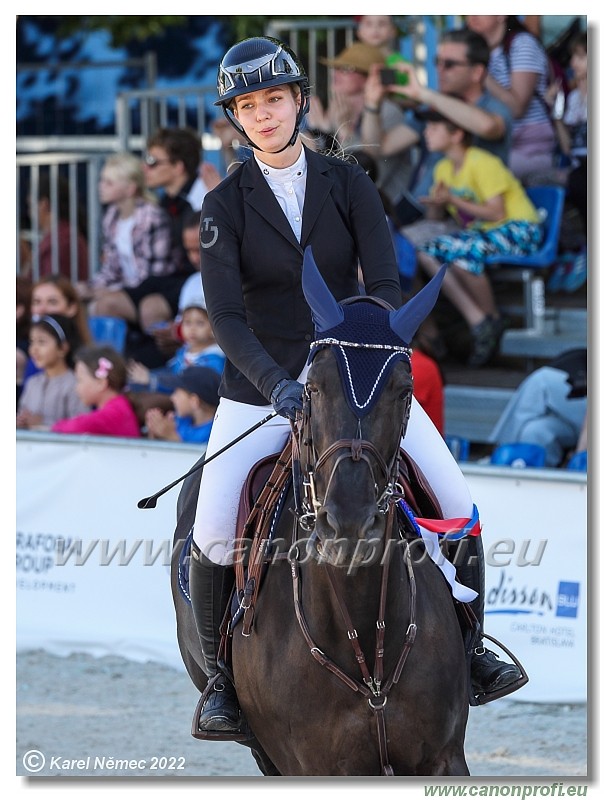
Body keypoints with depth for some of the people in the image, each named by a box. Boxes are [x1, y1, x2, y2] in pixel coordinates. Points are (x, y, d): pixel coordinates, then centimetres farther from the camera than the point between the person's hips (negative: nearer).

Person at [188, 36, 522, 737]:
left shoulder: (346, 183, 0)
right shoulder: (225, 205, -5)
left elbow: (385, 284, -8)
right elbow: (225, 316, -14)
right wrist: (277, 384, -31)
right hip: (262, 384, -2)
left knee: (459, 502, -8)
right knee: (213, 533, -19)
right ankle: (220, 674, 2)